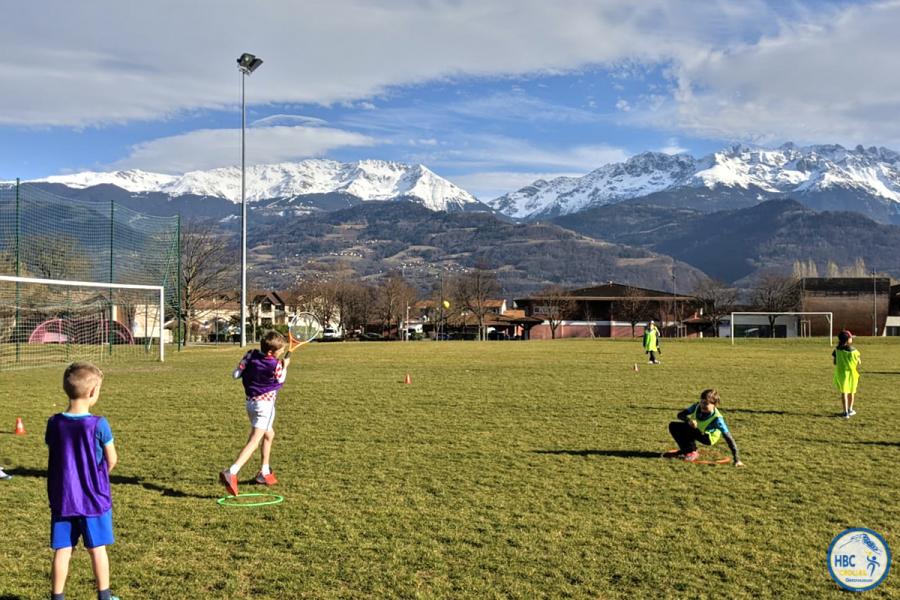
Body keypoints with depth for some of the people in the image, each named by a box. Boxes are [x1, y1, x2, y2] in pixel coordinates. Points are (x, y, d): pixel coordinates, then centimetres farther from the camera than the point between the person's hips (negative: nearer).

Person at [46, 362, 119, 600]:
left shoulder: (54, 424, -6)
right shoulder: (98, 425, -16)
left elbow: (53, 457, 4)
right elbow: (112, 461, -7)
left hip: (62, 499, 3)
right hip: (94, 499, -2)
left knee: (62, 551, 10)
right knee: (97, 549, 11)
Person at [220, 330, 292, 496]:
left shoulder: (251, 355, -3)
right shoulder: (275, 365, -18)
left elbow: (236, 374, -2)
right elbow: (281, 380, 3)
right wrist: (285, 366, 17)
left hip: (251, 401, 8)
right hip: (265, 403, -8)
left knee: (269, 434, 26)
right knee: (254, 440, -13)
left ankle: (264, 473, 32)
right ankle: (231, 473, -29)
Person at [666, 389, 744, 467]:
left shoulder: (717, 418, -34)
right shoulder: (697, 406, -22)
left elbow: (728, 437, -36)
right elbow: (680, 415, -18)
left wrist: (737, 459, -40)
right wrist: (689, 420, -43)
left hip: (708, 438, -6)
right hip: (696, 431, 6)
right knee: (673, 426, -10)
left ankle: (692, 452, -8)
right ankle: (685, 449, 8)